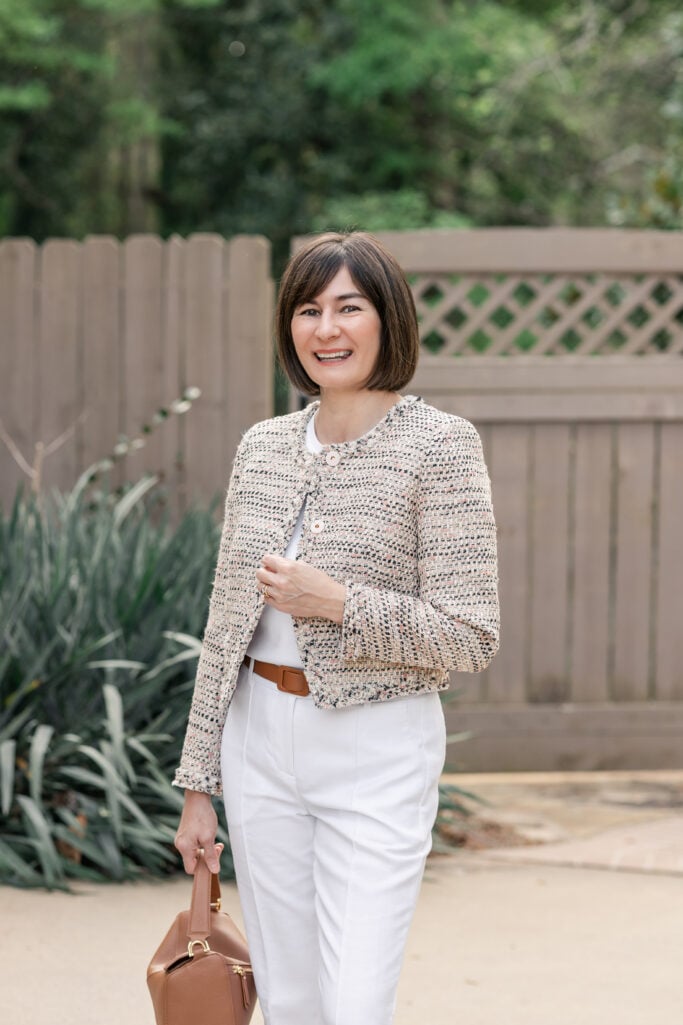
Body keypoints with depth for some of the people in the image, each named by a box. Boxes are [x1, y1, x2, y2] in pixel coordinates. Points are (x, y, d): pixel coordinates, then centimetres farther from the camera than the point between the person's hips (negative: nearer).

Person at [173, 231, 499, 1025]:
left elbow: (469, 638, -10)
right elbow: (226, 627, 12)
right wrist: (198, 785, 11)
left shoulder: (440, 445, -9)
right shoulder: (263, 447, 8)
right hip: (262, 742, 5)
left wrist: (338, 603, -20)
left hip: (378, 753, -5)